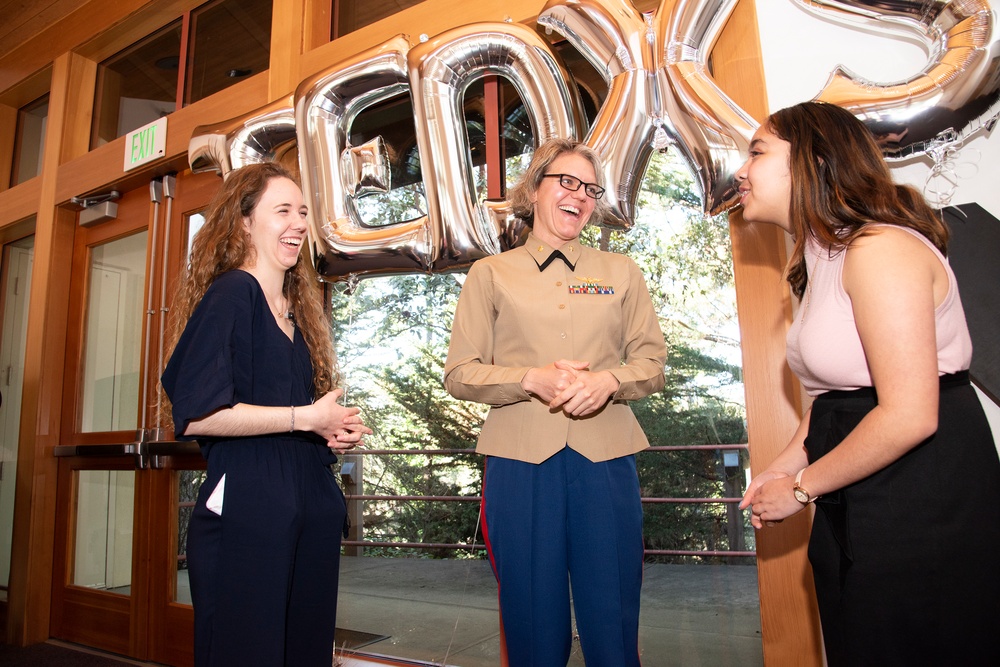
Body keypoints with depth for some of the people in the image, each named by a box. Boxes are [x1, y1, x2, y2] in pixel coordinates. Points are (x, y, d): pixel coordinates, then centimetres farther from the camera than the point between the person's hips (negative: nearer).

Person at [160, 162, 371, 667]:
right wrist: (307, 417, -15)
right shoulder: (230, 295, -8)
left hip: (310, 506, 8)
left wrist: (334, 431, 6)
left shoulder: (298, 309, 16)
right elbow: (195, 414, -19)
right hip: (245, 508, -8)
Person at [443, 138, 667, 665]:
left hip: (606, 461, 2)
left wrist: (608, 380, -12)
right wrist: (532, 379, -14)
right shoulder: (490, 274, 7)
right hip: (520, 462, -1)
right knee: (533, 621, 9)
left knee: (613, 618, 8)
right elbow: (460, 373, 2)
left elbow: (652, 361, 10)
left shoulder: (621, 272, 14)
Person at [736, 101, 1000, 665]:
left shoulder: (881, 248, -19)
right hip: (856, 513, 9)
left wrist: (801, 489, -14)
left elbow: (909, 416, -25)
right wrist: (780, 471, 4)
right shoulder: (823, 261, 11)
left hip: (923, 510, -9)